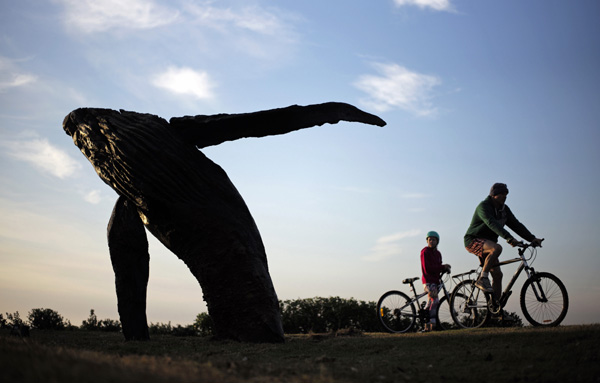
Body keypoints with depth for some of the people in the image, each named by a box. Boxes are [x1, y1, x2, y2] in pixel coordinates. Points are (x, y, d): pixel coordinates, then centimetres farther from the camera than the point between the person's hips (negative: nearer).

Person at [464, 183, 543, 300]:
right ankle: (482, 279, -26)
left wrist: (532, 238, -11)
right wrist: (509, 238, -47)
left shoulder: (504, 209, 8)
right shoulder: (483, 206, -19)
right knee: (497, 248, -36)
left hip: (487, 243, 8)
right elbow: (492, 224, -34)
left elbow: (516, 225, 4)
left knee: (497, 275, -1)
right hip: (473, 240, -8)